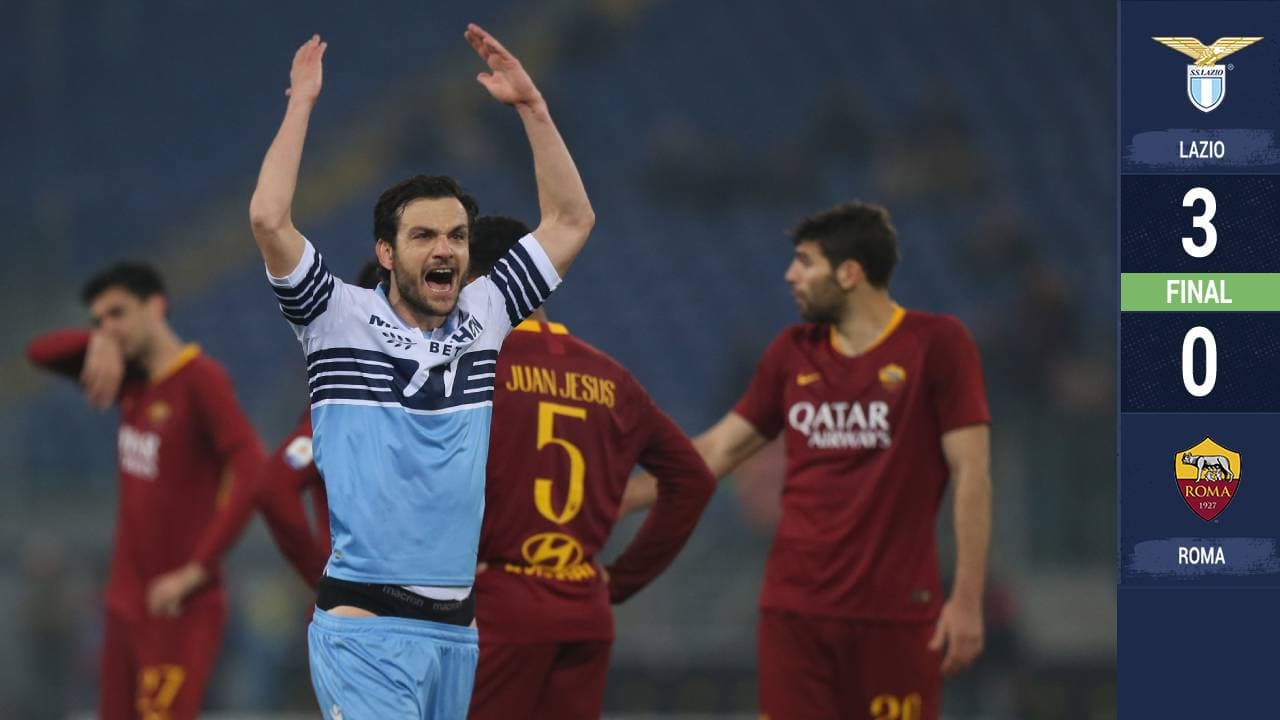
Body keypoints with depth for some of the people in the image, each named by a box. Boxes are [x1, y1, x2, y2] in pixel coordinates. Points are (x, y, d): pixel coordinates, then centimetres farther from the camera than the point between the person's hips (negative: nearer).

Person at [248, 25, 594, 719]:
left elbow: (570, 221, 15)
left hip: (456, 628, 6)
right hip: (364, 628, -6)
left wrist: (530, 105, 9)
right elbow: (268, 219, -14)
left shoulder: (483, 317, 12)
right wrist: (302, 102, -6)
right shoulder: (342, 318, -1)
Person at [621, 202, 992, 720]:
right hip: (794, 608, 4)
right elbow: (718, 451, 15)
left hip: (897, 611, -4)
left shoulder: (936, 344, -4)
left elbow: (970, 473, -6)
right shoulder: (793, 353, 10)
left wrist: (967, 598, -12)